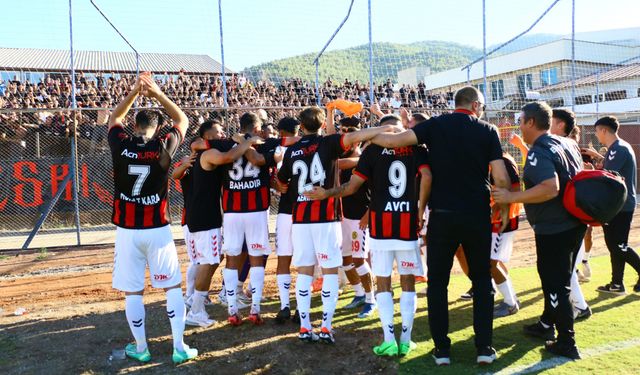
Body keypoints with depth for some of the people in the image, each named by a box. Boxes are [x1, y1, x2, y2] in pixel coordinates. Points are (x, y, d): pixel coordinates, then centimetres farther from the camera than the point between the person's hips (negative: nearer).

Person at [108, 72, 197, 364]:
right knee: (173, 287, 9)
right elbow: (182, 120, 11)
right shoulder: (164, 146, -7)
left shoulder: (120, 145, -5)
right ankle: (179, 347, 11)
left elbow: (115, 117, 17)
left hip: (127, 230, 1)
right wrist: (157, 93, 8)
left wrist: (135, 92, 12)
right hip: (158, 229, 0)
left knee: (132, 291, 10)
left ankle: (140, 348, 20)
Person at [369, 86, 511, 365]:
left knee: (437, 282, 10)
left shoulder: (436, 125, 1)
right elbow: (501, 178, -3)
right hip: (478, 215, 1)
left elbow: (393, 140, -9)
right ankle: (484, 347, 15)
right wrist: (505, 208, 13)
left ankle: (442, 349, 13)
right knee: (482, 281, 15)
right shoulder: (488, 131, 2)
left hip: (442, 215, 0)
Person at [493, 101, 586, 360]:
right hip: (575, 223, 9)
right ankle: (546, 324, 37)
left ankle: (566, 344, 11)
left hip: (553, 229, -9)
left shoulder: (539, 152, -19)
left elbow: (550, 188, -33)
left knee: (555, 285, 2)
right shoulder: (568, 144, 10)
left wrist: (512, 197, -26)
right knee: (556, 279, 22)